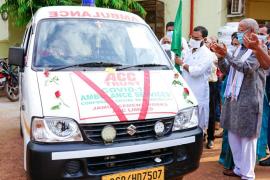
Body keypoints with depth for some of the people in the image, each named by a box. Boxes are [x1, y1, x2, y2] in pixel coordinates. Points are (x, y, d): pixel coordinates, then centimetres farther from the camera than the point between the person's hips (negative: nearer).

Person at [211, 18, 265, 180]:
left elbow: (247, 67, -23)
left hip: (248, 101, -7)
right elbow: (227, 70, 14)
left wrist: (226, 54, -26)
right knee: (233, 135, 14)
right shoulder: (240, 49, 13)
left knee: (247, 138, 2)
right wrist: (221, 56, -2)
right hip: (233, 98, 7)